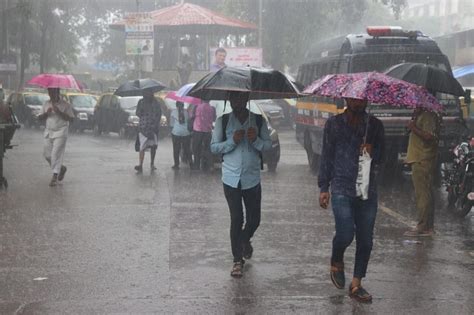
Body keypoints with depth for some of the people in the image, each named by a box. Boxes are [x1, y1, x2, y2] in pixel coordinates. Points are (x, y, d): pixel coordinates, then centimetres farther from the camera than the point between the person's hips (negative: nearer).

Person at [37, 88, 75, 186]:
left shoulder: (65, 105, -4)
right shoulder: (46, 104, 12)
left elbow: (71, 119, -11)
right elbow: (39, 118, 11)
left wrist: (59, 112, -20)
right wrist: (46, 113, -9)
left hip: (60, 132, -6)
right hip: (48, 132, 6)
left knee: (56, 154, -14)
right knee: (47, 154, 6)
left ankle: (55, 176, -11)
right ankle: (61, 168, 27)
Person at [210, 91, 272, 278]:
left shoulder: (258, 121, 3)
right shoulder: (223, 121, 0)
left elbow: (268, 145, 2)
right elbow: (214, 147, 0)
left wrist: (256, 140, -18)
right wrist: (232, 141, -16)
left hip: (252, 178, 1)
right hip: (231, 178, -1)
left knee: (254, 219, 7)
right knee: (236, 219, -3)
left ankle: (245, 240, 42)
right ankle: (237, 260, 9)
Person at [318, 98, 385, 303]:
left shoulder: (375, 125, 9)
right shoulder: (334, 124, 4)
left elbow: (381, 157, 13)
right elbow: (326, 156, 6)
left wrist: (372, 152, -11)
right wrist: (324, 187, 3)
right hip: (342, 189, -3)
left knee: (365, 240, 3)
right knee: (345, 234, -15)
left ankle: (356, 285, 15)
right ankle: (336, 263, 18)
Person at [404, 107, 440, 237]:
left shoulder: (428, 116, -12)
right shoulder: (421, 116, 20)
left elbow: (429, 136, -25)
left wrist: (414, 128, -17)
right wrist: (414, 122, 13)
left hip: (422, 162, -11)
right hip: (420, 161, 11)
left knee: (422, 194, -10)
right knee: (425, 194, 14)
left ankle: (423, 227, -9)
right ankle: (428, 226, 20)